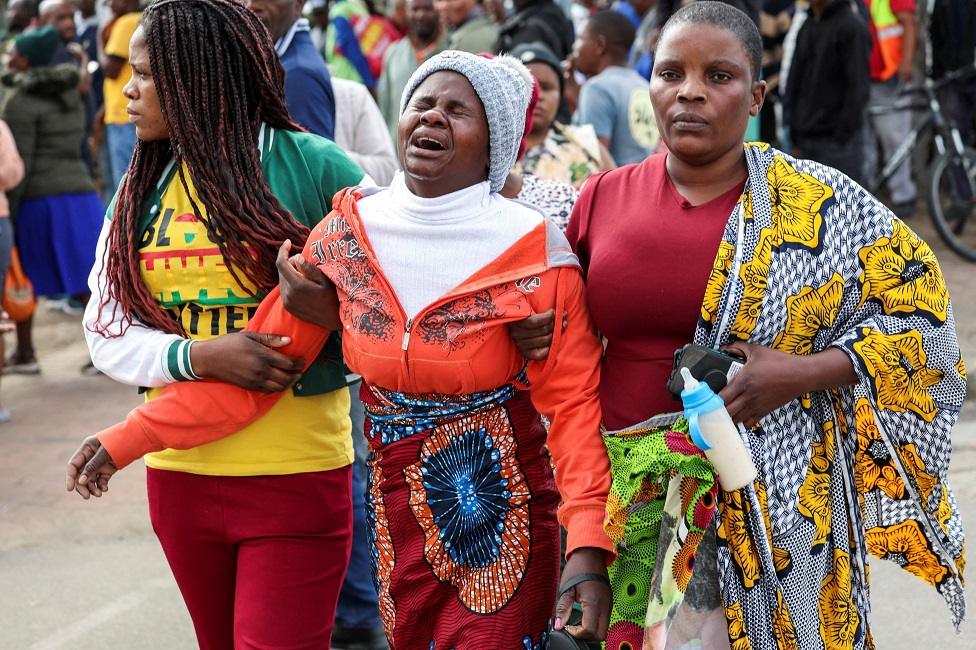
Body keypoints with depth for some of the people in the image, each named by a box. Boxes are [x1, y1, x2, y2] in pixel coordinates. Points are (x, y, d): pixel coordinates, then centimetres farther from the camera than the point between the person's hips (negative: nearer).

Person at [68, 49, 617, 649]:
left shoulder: (532, 250, -11)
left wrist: (589, 548, -24)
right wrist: (127, 439, -4)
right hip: (400, 521, 4)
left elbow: (572, 401, -13)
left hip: (505, 530, -3)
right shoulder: (346, 235, -1)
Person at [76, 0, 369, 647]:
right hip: (180, 472, 5)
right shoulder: (141, 188, 7)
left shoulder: (313, 167, -7)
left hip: (295, 472, -5)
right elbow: (107, 333, 2)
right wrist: (200, 356, -17)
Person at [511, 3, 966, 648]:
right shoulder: (604, 197, 5)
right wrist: (535, 334, -2)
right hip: (621, 490, 3)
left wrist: (802, 373, -15)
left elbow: (921, 312, -2)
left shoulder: (817, 203, -4)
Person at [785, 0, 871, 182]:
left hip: (837, 142, -7)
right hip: (806, 142, 7)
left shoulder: (852, 27, -8)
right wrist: (795, 135, 11)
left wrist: (842, 136, -15)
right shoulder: (807, 27, 14)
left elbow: (858, 87, -13)